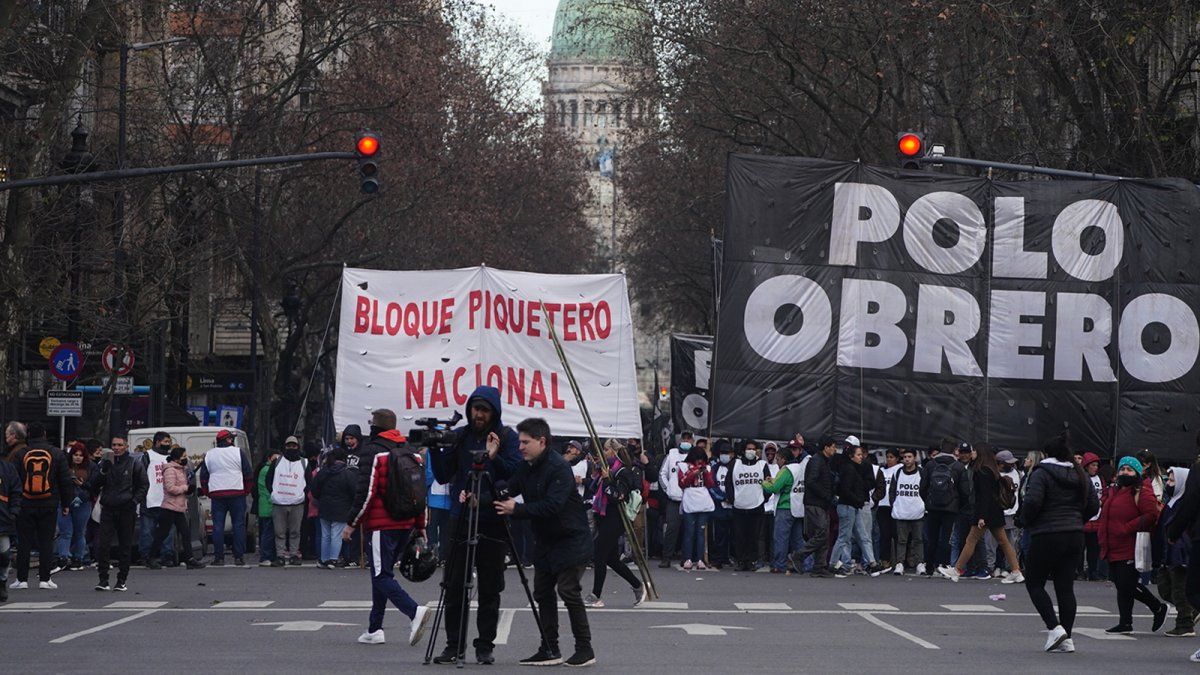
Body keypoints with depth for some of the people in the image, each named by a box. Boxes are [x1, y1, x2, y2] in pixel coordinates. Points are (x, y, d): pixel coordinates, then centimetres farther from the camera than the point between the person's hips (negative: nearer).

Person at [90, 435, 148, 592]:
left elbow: (144, 485, 7)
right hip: (108, 509, 1)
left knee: (125, 546, 4)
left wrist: (135, 501, -6)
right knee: (102, 544, -9)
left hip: (126, 510, -1)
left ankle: (122, 580, 11)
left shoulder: (134, 464, 3)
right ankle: (103, 579, -5)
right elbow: (93, 486, 6)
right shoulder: (106, 463, 9)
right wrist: (103, 471, -9)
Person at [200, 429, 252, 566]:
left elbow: (203, 477, 11)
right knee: (239, 524, 3)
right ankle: (239, 557, -1)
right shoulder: (238, 452, 0)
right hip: (237, 493, -2)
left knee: (218, 526, 3)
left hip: (216, 494, 2)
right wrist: (247, 490, 10)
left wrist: (207, 493, 18)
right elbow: (248, 474, 0)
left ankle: (218, 557, 0)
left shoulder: (208, 455, 10)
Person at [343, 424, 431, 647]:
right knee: (382, 572, 16)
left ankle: (414, 611, -28)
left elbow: (365, 493, -15)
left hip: (382, 526, -7)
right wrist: (420, 526, 22)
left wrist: (351, 523, -8)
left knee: (381, 575, -7)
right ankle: (374, 629, 17)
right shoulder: (412, 453, 12)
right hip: (406, 526, 7)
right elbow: (421, 491, 16)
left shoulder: (372, 454, -9)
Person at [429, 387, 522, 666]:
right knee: (454, 587, 0)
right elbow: (443, 476, 8)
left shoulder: (507, 437, 0)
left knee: (489, 589, 2)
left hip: (493, 520, -2)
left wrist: (494, 458, -22)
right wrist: (434, 449, -6)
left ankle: (485, 646, 9)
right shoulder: (459, 436, 8)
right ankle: (453, 645, 7)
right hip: (461, 518, 2)